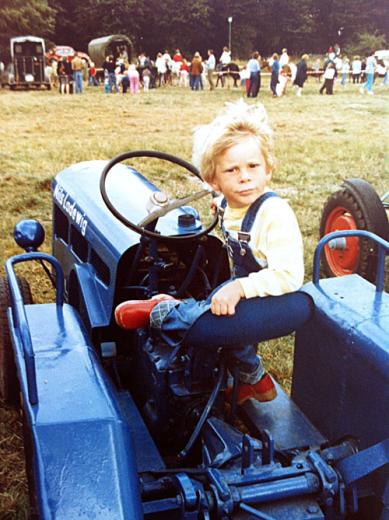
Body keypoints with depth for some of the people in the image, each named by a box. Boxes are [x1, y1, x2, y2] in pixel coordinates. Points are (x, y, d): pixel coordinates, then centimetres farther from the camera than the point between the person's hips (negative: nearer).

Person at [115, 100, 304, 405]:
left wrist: (240, 287, -36)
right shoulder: (227, 205, 2)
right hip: (245, 284, 10)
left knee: (211, 325, -25)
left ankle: (159, 313, 2)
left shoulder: (274, 213, -25)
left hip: (276, 296, -10)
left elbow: (288, 275, -31)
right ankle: (252, 379, 23)